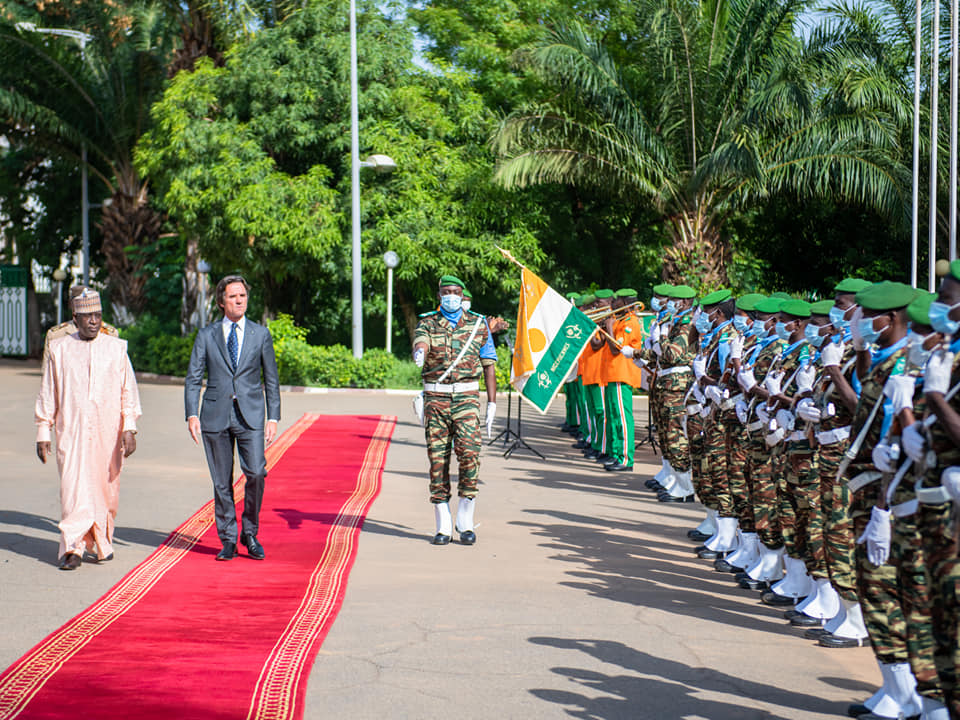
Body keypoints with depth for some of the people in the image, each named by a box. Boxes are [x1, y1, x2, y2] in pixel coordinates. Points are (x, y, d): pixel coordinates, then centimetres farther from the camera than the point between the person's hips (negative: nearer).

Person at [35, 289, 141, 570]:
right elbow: (47, 394, 11)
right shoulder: (59, 349, 7)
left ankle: (101, 543, 24)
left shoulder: (117, 348, 7)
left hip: (107, 432, 1)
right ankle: (73, 549, -13)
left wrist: (129, 428, -2)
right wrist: (43, 431, 8)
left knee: (105, 488, 7)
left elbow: (128, 391, 7)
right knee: (74, 487, -12)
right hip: (71, 432, -1)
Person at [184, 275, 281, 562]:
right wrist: (192, 414, -7)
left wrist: (273, 418, 3)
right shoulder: (206, 335, 8)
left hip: (250, 415, -1)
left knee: (256, 473, -14)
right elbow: (193, 378, 6)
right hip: (215, 416, 1)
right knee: (221, 482, 3)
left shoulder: (261, 334, 9)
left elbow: (271, 380, 11)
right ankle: (228, 540, 15)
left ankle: (250, 534, 5)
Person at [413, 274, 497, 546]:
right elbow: (420, 342, -17)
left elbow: (489, 365, 10)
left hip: (466, 397, -1)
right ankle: (443, 526, 7)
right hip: (435, 398, 1)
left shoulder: (477, 324, 9)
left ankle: (465, 523, -3)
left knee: (469, 453, -15)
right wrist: (419, 353, -42)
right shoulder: (427, 323, 6)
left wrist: (492, 403, 4)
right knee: (437, 458, 0)